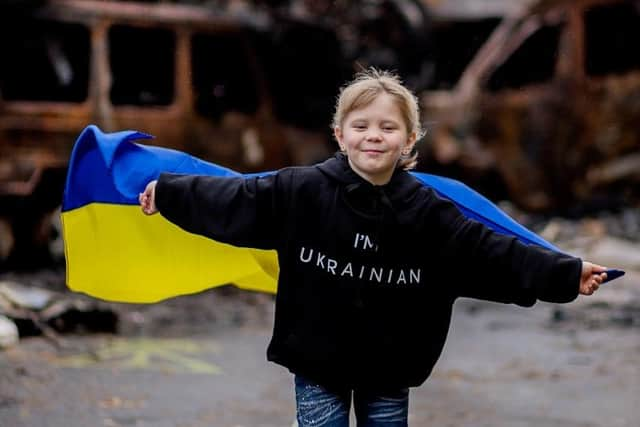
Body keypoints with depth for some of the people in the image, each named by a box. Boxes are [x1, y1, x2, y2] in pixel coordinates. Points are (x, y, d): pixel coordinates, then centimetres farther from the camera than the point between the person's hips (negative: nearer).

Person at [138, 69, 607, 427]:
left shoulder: (428, 211, -8)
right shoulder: (301, 191, -10)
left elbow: (487, 251, -9)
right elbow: (235, 201, -5)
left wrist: (566, 273, -15)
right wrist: (166, 192, -5)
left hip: (389, 373, 1)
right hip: (318, 364, -1)